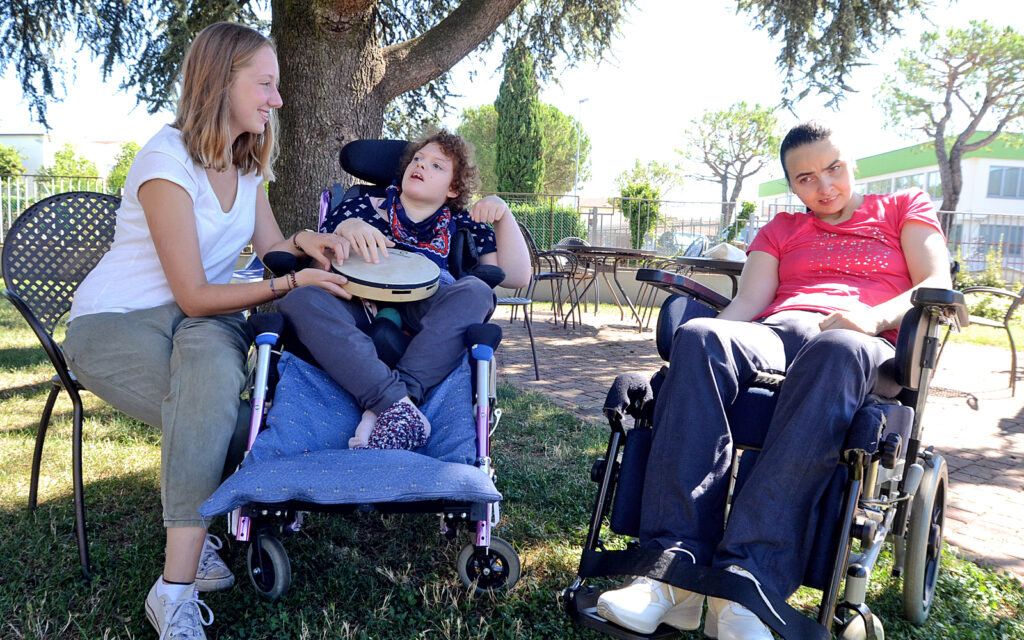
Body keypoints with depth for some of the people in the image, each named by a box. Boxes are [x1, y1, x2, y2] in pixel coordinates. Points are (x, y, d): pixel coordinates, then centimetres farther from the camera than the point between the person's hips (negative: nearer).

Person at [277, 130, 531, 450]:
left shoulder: (461, 224, 18)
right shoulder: (362, 207, 18)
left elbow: (516, 277, 9)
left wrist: (503, 215, -2)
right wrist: (344, 229, -8)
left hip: (422, 321, 0)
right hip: (357, 310, 1)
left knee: (475, 292, -30)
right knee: (300, 299, -30)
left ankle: (382, 411, -37)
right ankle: (401, 408, -42)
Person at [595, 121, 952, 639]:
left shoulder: (904, 207, 26)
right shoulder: (781, 230, 31)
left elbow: (937, 284, 9)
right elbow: (747, 303, 13)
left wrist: (875, 317, -13)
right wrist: (712, 341, -10)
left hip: (866, 347, -2)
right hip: (776, 332, 3)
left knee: (835, 351, -41)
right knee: (698, 336, -33)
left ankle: (748, 579, -48)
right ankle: (677, 566, -42)